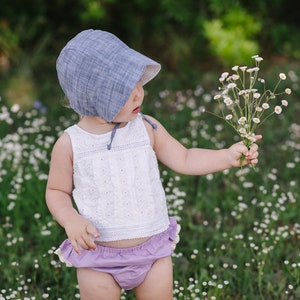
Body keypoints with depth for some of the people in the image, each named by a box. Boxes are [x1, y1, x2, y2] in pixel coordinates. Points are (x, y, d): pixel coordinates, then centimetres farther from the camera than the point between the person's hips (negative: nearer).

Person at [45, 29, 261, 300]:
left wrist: (227, 156, -11)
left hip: (153, 251, 2)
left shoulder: (147, 129, -7)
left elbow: (184, 160, 1)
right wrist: (71, 220, -18)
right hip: (98, 259, -2)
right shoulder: (70, 144, -11)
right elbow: (57, 191, 0)